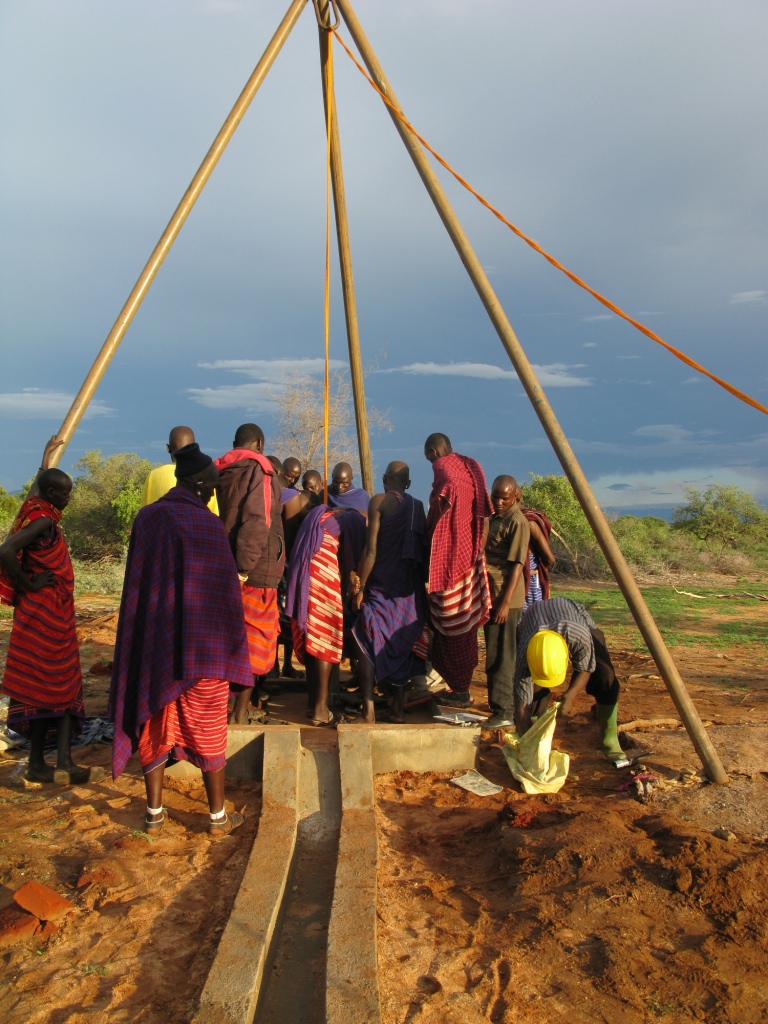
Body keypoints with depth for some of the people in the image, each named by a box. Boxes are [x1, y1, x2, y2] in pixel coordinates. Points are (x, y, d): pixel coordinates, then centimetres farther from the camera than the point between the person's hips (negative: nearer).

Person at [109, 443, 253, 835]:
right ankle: (218, 816, 21)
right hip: (202, 646, -4)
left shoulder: (146, 518, -1)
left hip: (152, 642, 4)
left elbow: (138, 583, 7)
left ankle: (154, 813, 26)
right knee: (208, 732, 9)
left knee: (154, 726, 16)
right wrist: (232, 647, 0)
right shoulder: (208, 525, -15)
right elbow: (225, 591, -11)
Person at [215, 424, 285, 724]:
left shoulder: (219, 471, 12)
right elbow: (257, 520, -20)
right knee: (254, 638, 2)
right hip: (255, 569, -6)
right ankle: (240, 712, 5)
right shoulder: (259, 469, -8)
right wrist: (245, 567, -21)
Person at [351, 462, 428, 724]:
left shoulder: (379, 501, -5)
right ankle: (397, 707, 15)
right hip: (410, 589, 5)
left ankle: (368, 709, -2)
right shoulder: (418, 506, 9)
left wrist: (360, 586, -7)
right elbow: (423, 549, 9)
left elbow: (371, 549, -11)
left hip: (381, 584, -4)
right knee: (403, 644, 12)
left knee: (369, 643, 2)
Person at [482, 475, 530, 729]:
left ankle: (504, 713, -1)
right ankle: (500, 708, 24)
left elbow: (517, 565, -17)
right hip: (490, 595, 9)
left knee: (501, 657, -6)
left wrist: (505, 602, -21)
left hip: (506, 598, -9)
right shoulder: (493, 519, 15)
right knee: (494, 655, 14)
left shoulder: (517, 522, -13)